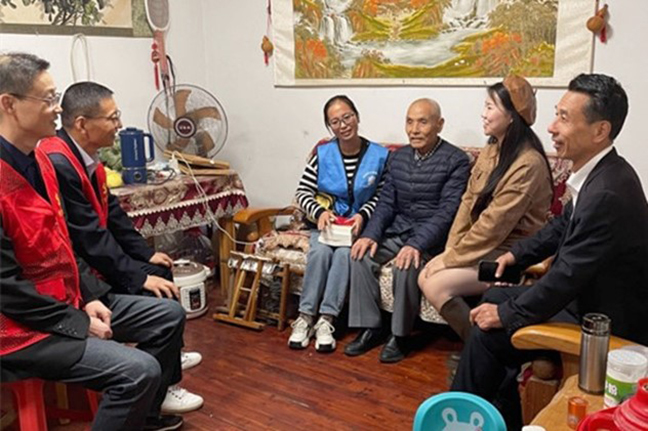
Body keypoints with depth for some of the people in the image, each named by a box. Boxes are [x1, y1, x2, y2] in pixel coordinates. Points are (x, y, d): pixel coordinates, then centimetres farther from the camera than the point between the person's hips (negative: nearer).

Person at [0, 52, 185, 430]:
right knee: (140, 371, -24)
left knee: (169, 315, 11)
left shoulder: (38, 160, 7)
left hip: (67, 302, 10)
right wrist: (77, 324, -16)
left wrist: (91, 297, 3)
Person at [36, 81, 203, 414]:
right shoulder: (57, 164, -27)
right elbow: (89, 236, -27)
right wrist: (139, 277, -21)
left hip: (86, 258, 10)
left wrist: (146, 254, 9)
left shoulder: (84, 156, 3)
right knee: (158, 297, -14)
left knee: (160, 271, 15)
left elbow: (111, 212, 12)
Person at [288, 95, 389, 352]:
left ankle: (326, 320, -27)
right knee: (320, 251, -30)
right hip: (326, 222, 1)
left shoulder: (380, 156, -3)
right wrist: (320, 212, -17)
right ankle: (305, 317, -21)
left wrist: (362, 215, -16)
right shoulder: (322, 155, 1)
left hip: (358, 224, -1)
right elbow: (303, 191, 2)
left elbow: (381, 196, 1)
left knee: (345, 253, -31)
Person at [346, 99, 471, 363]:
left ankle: (400, 335, -12)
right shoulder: (397, 157, 9)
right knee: (361, 255, -18)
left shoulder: (456, 161, -10)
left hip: (432, 236, -6)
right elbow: (386, 203, 8)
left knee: (406, 265, -32)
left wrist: (417, 244, -30)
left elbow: (446, 212, -18)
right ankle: (370, 328, -7)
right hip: (398, 229, 6)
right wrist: (371, 234, -9)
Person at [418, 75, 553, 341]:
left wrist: (451, 258, -16)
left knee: (436, 286, -20)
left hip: (511, 254, -8)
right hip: (484, 245, 8)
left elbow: (493, 225, -22)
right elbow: (468, 202, 5)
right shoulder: (491, 151, 7)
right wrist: (451, 250, -5)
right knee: (424, 277, -9)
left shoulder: (528, 164, -21)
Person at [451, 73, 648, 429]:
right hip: (588, 293, 9)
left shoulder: (607, 194, -31)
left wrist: (506, 314, -16)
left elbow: (566, 279, -27)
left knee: (488, 330, -11)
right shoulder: (597, 173, -2)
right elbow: (563, 225, 17)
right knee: (496, 298, 12)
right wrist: (517, 254, 10)